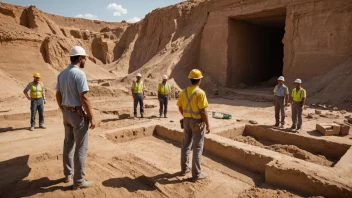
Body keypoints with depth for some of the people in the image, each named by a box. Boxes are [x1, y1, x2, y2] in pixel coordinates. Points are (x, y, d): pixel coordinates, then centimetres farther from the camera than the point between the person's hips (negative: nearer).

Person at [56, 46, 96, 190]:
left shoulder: (62, 74, 7)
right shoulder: (80, 74, -19)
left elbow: (58, 96, 13)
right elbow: (84, 98, -23)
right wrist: (92, 117, -17)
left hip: (66, 113, 9)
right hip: (79, 115, -9)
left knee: (68, 145, 19)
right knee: (81, 148, 1)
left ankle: (68, 174, 33)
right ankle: (79, 181, 10)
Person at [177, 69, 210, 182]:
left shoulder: (184, 92, 2)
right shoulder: (200, 93, -17)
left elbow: (180, 107, 8)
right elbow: (203, 111, -19)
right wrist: (208, 125, -11)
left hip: (186, 121, 6)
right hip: (197, 122, -6)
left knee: (186, 145, 16)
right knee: (197, 148, 2)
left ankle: (184, 169, 27)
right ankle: (196, 174, 9)